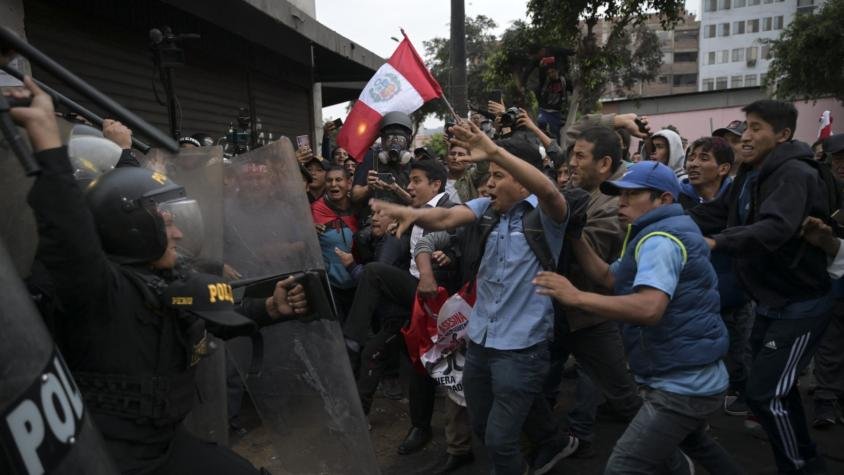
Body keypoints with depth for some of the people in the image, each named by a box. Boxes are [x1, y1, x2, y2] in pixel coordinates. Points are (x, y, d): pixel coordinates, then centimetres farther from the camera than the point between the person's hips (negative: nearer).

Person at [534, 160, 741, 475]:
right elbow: (608, 278, 11)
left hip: (682, 384, -11)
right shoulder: (660, 235, 15)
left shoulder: (659, 239, -19)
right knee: (691, 442, 36)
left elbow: (649, 308, -35)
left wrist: (576, 296, -34)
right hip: (694, 378, 11)